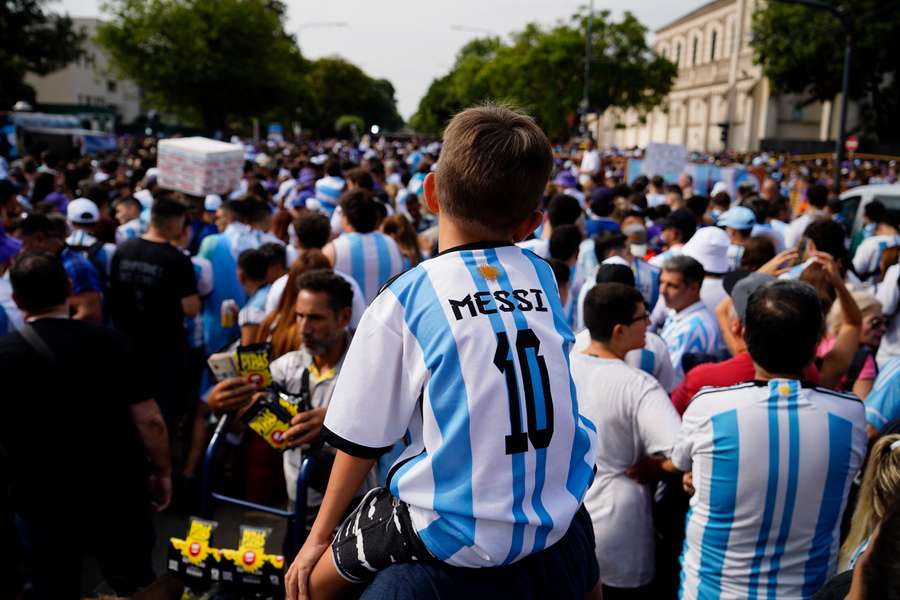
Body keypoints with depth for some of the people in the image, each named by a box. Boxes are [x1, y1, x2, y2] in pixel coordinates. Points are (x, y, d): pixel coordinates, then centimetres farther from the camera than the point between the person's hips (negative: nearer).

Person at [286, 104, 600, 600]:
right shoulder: (543, 276, 0)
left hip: (455, 531, -4)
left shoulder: (403, 300, -11)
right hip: (554, 514, 5)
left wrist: (320, 536, 10)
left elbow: (361, 441, -5)